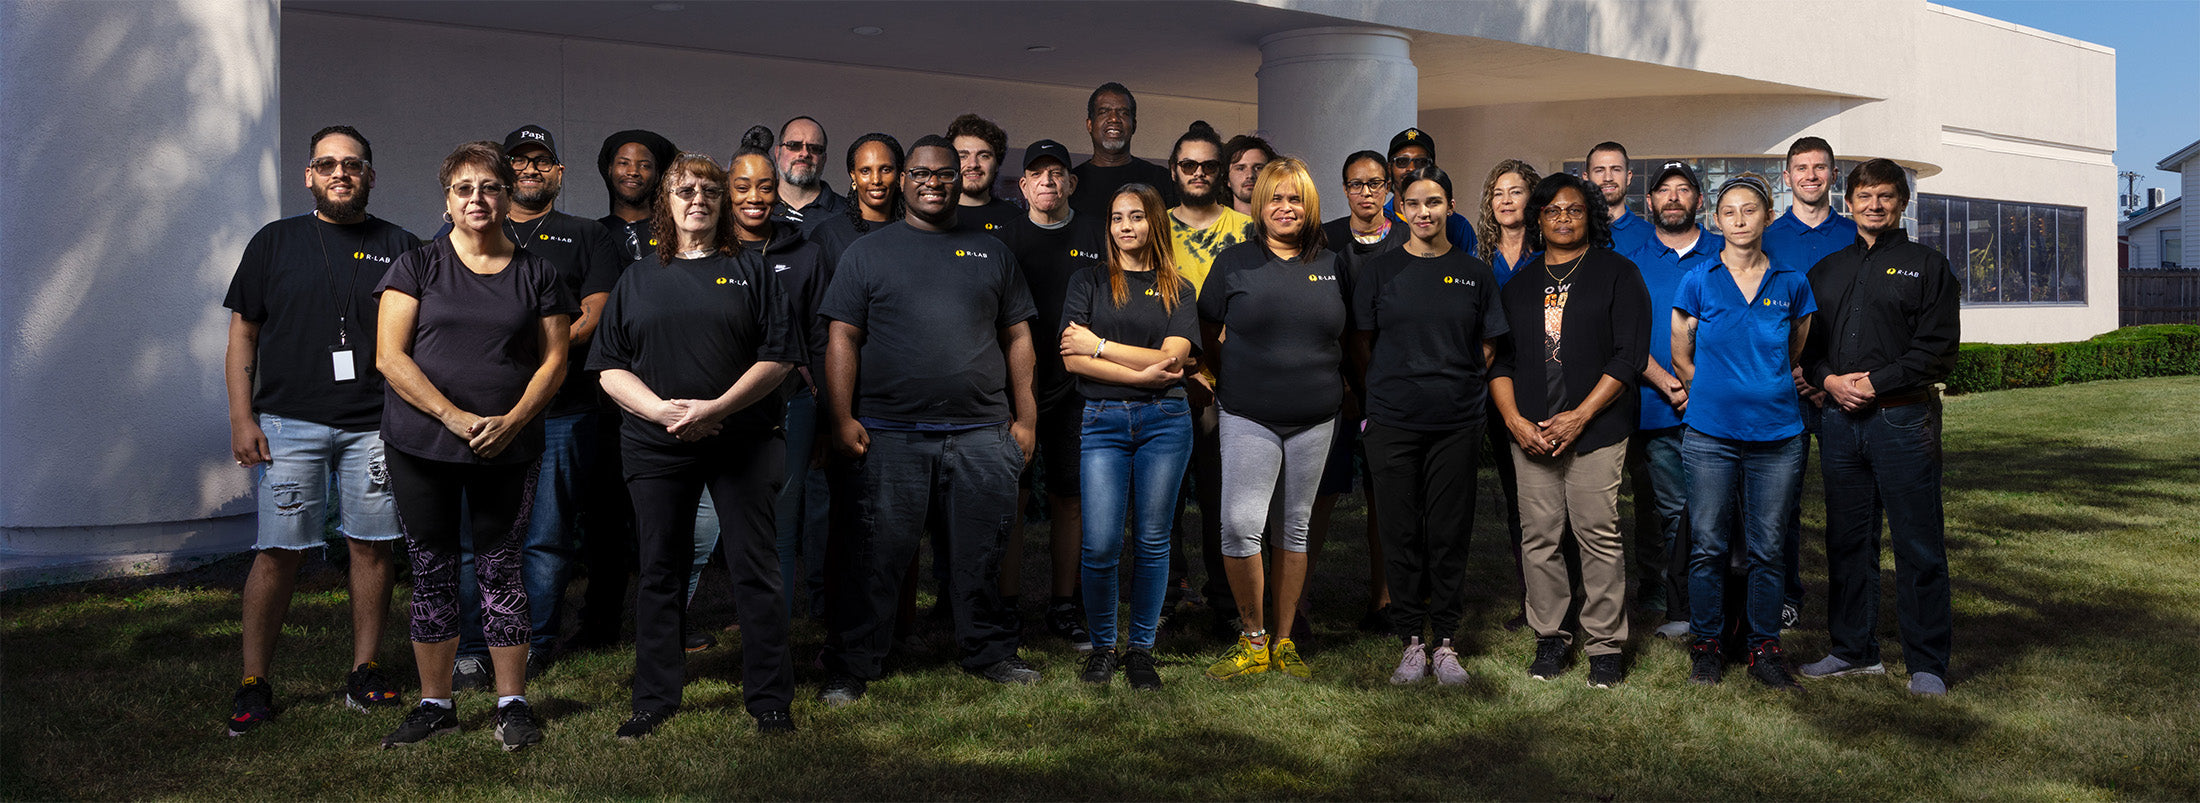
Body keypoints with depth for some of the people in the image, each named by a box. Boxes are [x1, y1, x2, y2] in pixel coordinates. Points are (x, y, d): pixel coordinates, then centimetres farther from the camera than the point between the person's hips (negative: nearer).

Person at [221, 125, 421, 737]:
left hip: (375, 425, 1)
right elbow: (243, 332, 8)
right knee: (278, 551, -2)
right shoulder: (275, 242, 9)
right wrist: (242, 418, -1)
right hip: (289, 421, -1)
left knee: (371, 546, 4)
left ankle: (365, 675, 15)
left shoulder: (401, 247, 9)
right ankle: (254, 685, 8)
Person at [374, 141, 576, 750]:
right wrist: (453, 415, -14)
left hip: (508, 448, 0)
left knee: (500, 570, 3)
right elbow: (390, 356, -3)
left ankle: (512, 703, 14)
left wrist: (512, 420, -11)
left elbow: (554, 358, 5)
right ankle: (435, 704, 18)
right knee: (431, 572, 6)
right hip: (421, 445, 0)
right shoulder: (417, 265, 4)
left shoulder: (536, 274, 7)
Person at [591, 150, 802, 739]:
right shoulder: (637, 281, 13)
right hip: (656, 445, 2)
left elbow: (779, 357, -1)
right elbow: (610, 368, 8)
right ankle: (654, 702, 19)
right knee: (660, 573, 7)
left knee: (755, 570, 0)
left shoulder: (751, 271, 7)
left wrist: (717, 407, -14)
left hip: (743, 441, -2)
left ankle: (770, 704, 9)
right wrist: (662, 409, -11)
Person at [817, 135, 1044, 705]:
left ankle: (990, 652, 24)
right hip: (889, 436, -2)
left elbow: (1017, 338, 14)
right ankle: (849, 667, 9)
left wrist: (1024, 418, 7)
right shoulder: (868, 252, 9)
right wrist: (843, 418, -7)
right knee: (875, 556, -1)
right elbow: (843, 340, 3)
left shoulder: (991, 253, 15)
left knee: (981, 556, 8)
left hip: (981, 437, 2)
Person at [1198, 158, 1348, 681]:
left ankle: (1284, 641, 21)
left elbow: (1349, 335, 19)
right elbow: (1207, 332, 10)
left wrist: (1341, 387, 12)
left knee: (1296, 526, 10)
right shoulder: (1235, 262, 1)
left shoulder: (1330, 266, 7)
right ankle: (1253, 639, 5)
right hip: (1249, 419, -2)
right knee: (1239, 527, -13)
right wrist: (1224, 382, 8)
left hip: (1315, 420, 3)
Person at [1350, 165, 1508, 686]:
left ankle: (1444, 641, 15)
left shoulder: (1475, 273, 6)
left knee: (1450, 534, 4)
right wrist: (1389, 392, 6)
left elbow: (1487, 348, 12)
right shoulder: (1378, 272, 4)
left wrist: (1455, 385, 6)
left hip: (1457, 423, 0)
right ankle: (1411, 641, 15)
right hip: (1392, 423, 0)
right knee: (1401, 534, 3)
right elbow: (1361, 346, 9)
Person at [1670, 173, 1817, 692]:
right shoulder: (1697, 283, 2)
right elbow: (1682, 361, 11)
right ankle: (1705, 645, 14)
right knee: (1708, 546, 2)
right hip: (1710, 434, -1)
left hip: (1776, 435, 1)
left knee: (1767, 548, 4)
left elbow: (1795, 358, 18)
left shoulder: (1791, 283, 6)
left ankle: (1765, 649, 15)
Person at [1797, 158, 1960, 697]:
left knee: (1919, 545, -2)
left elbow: (1938, 349, -5)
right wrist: (1829, 379, -5)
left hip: (1903, 418, -4)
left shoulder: (1926, 265, 3)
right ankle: (1853, 649, 21)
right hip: (1839, 417, 4)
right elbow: (1806, 342, 14)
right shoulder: (1826, 270, 17)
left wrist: (1876, 381, -13)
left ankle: (1927, 663, 7)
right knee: (1847, 540, 10)